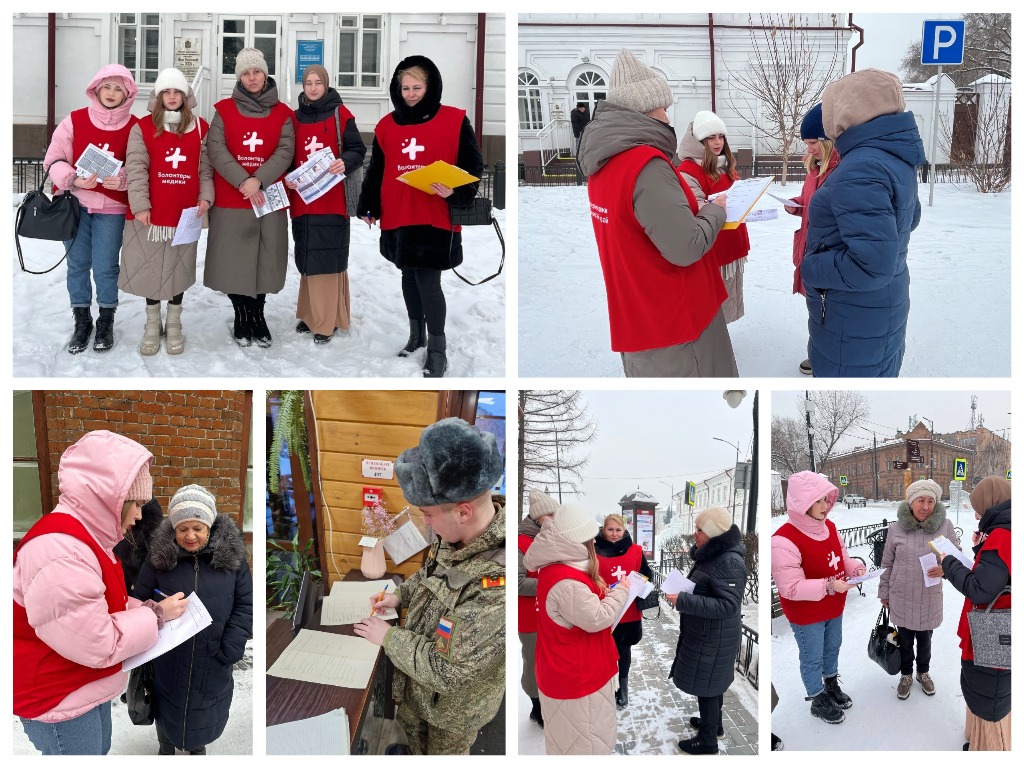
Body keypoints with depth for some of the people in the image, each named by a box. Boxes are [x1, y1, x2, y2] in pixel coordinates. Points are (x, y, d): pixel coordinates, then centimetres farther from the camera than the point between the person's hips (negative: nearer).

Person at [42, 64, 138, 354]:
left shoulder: (135, 128, -5)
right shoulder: (75, 121, -1)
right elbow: (54, 159, -2)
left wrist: (122, 179, -25)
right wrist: (73, 179, -21)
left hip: (111, 208, -2)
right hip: (74, 204, 2)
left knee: (105, 267, 0)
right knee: (77, 264, 8)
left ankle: (106, 322, 19)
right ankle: (82, 322, 22)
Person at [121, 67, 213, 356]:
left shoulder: (200, 128, 5)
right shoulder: (143, 128, 0)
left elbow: (205, 168, 7)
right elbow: (136, 169, -5)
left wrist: (205, 197, -6)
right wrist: (140, 206, -13)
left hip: (186, 213, 1)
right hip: (151, 213, -1)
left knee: (178, 269, 8)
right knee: (150, 269, 6)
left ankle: (173, 326, 20)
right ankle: (152, 325, 20)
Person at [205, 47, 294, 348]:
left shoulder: (281, 113, 7)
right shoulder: (225, 110, 5)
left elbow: (285, 151, -5)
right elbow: (216, 150, -6)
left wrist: (259, 180, -19)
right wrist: (243, 181, -19)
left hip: (269, 200, 1)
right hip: (231, 201, 0)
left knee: (264, 260, 4)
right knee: (234, 261, 1)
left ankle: (258, 316, 22)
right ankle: (242, 318, 16)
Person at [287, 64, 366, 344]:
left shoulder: (340, 114, 0)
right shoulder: (295, 118, 12)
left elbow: (358, 149, -1)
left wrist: (345, 162, -22)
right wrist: (287, 178, -2)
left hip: (332, 201, -4)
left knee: (327, 259, -6)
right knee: (307, 260, 8)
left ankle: (325, 322, -1)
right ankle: (310, 314, 20)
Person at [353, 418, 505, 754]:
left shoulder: (499, 585, -43)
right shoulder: (456, 536, -16)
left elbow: (446, 669, -35)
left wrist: (387, 636, -22)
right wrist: (399, 595, -4)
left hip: (454, 699, -7)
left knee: (444, 753, 22)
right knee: (411, 726, 31)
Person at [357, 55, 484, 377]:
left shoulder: (455, 121, -5)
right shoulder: (387, 125, 8)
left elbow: (472, 166, -4)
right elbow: (376, 171, 15)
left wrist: (455, 193, -21)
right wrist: (368, 207, 12)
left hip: (436, 216, -5)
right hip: (397, 216, 5)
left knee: (428, 281, -7)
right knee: (409, 277, 15)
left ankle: (437, 351, 2)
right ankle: (416, 335, 31)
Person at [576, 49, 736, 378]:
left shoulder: (606, 162, 5)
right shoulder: (647, 165, -24)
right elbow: (687, 247, -24)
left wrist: (693, 208, 11)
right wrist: (715, 211, -6)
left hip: (638, 317, 9)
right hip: (674, 318, -9)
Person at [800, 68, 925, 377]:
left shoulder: (861, 170, -28)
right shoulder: (897, 158, 4)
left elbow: (872, 264, -33)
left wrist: (811, 269, -19)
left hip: (853, 320, -9)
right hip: (881, 309, 10)